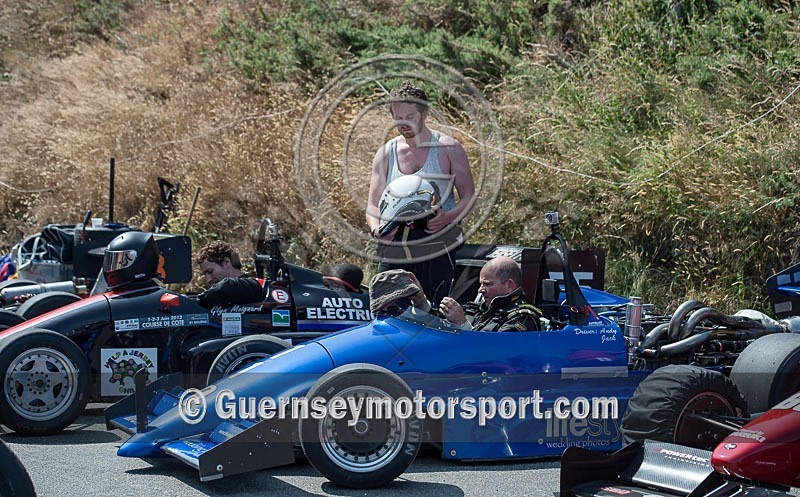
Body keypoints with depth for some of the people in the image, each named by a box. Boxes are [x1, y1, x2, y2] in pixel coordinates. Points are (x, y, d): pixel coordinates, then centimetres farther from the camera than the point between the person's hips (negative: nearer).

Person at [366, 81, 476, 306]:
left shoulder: (448, 148, 7)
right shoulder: (385, 154, 15)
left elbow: (468, 196, 5)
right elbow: (373, 205, 11)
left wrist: (447, 218, -16)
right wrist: (377, 229, -12)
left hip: (436, 242, -3)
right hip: (394, 243, 3)